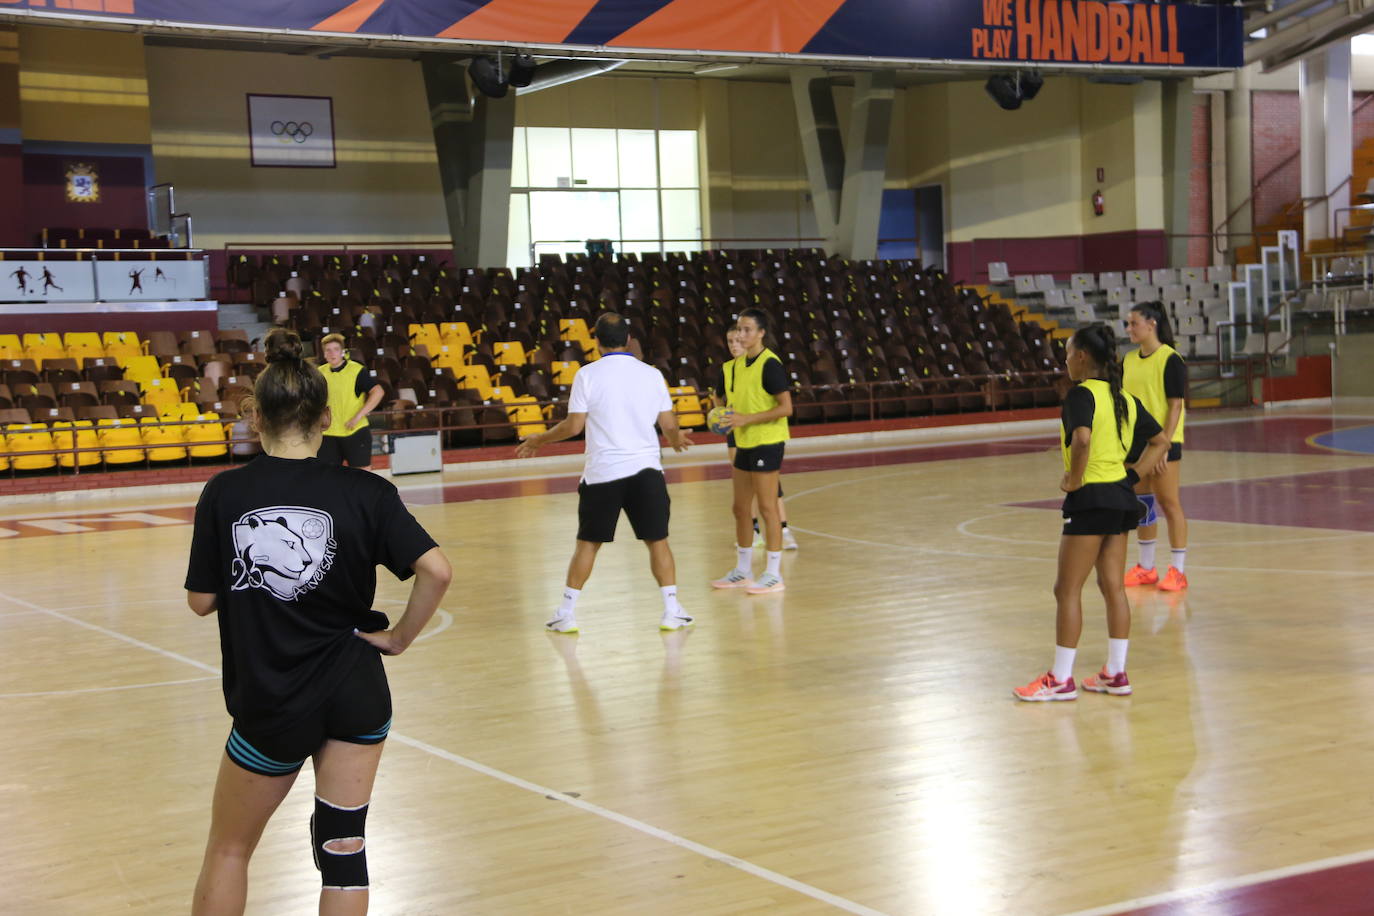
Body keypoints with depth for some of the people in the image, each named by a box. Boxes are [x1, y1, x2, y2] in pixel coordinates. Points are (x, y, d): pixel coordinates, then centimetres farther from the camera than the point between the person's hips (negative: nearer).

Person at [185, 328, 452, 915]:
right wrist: (398, 638, -4)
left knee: (228, 849, 18)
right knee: (343, 845, 11)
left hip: (268, 705, 0)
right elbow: (436, 571, -16)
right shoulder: (365, 493, -8)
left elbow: (201, 600, -1)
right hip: (356, 694, 0)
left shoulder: (224, 494, -7)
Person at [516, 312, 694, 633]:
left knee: (588, 543, 9)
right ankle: (672, 611, 7)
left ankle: (566, 614, 12)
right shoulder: (651, 374, 3)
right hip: (646, 470, 1)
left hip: (602, 473, -1)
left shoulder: (587, 374, -4)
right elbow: (669, 424, 6)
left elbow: (574, 425, -6)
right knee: (657, 541, 9)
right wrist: (677, 439, 29)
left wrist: (539, 440, 10)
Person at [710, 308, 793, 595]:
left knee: (767, 507, -3)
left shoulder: (769, 364, -14)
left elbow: (786, 407, -19)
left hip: (766, 443, -8)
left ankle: (774, 574, 4)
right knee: (741, 508, 12)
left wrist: (746, 419, -22)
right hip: (744, 443, 8)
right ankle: (742, 571, 22)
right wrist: (725, 418, 6)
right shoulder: (737, 365, 11)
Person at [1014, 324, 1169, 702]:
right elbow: (1160, 441, 19)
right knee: (1113, 586, 12)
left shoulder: (1082, 394, -13)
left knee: (1067, 589, -1)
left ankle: (1061, 680, 3)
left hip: (1090, 498, -8)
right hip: (1121, 496, 8)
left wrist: (1074, 479, -18)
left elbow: (1082, 439, -31)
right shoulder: (1124, 398, 12)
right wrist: (1132, 472, 13)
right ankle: (1115, 674, 17)